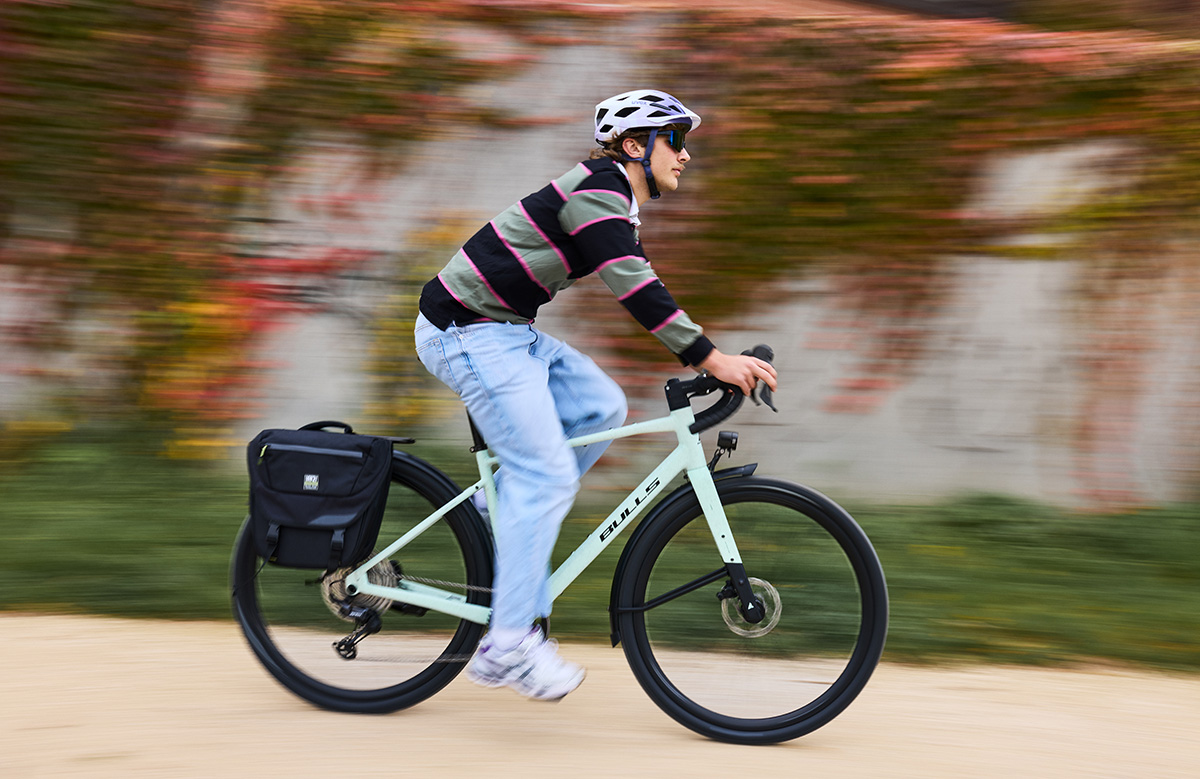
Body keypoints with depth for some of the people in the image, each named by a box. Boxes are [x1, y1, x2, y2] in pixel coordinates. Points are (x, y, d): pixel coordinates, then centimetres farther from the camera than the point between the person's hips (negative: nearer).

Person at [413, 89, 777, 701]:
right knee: (545, 474, -11)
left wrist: (710, 356, 11)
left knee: (601, 406, 4)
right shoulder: (597, 190, -16)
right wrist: (710, 358, -29)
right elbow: (633, 288, -27)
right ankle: (509, 647, -8)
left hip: (505, 331, 10)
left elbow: (642, 292, 18)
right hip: (469, 333, -10)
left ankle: (495, 515, 11)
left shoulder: (616, 202, 15)